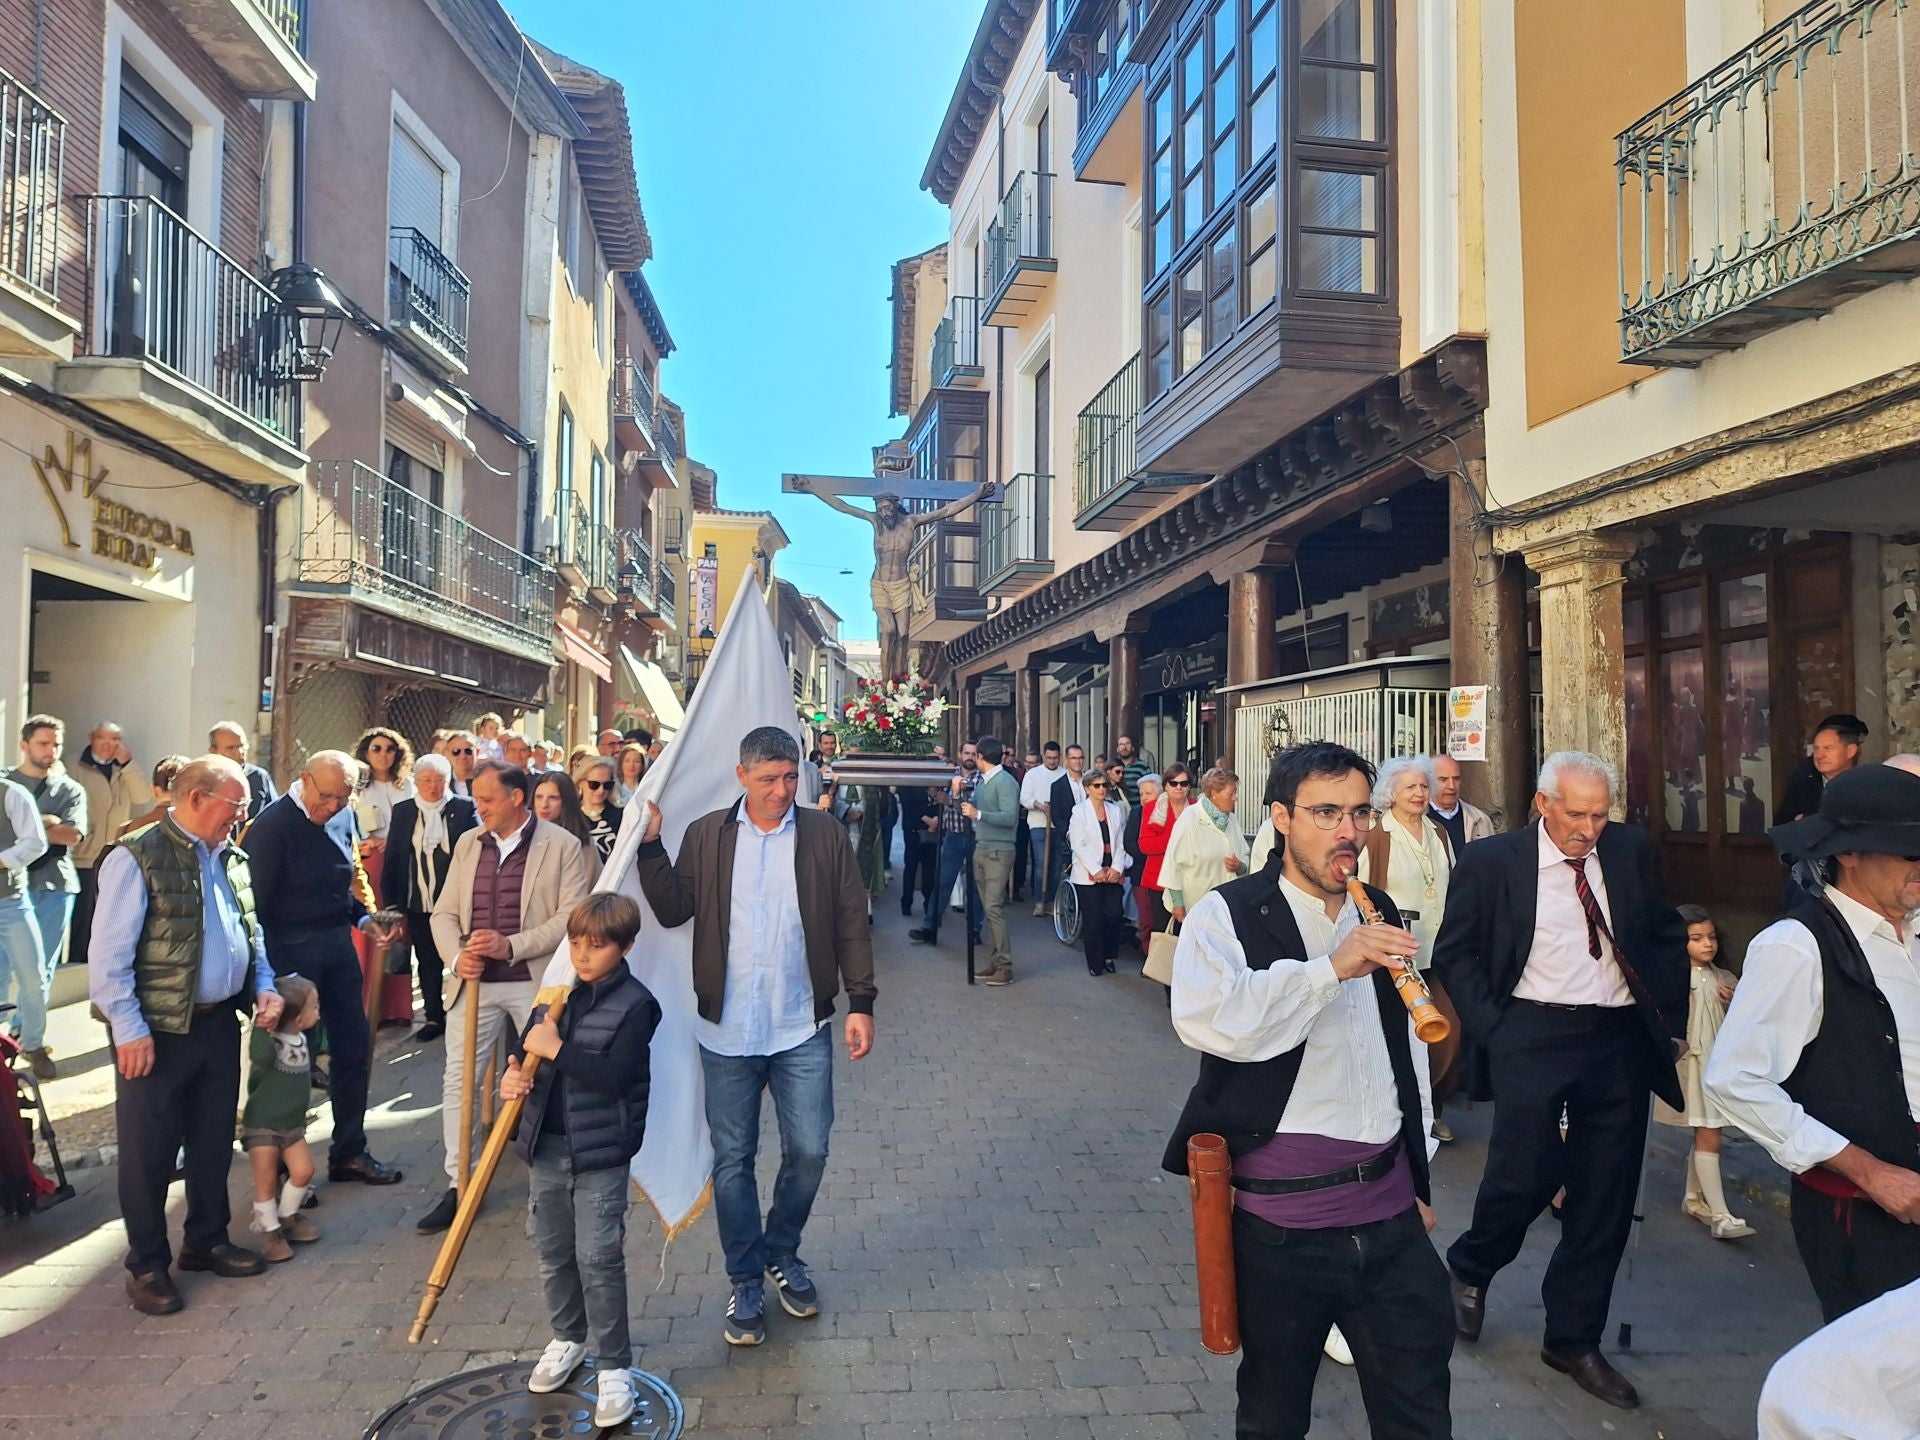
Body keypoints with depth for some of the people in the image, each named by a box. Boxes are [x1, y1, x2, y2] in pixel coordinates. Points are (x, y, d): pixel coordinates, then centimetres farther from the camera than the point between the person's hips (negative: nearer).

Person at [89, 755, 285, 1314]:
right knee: (149, 1151, 6)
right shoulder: (138, 859, -13)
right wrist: (130, 1030, -16)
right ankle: (147, 1266, 21)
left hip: (220, 1023, 7)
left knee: (214, 1140, 16)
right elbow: (108, 955, -14)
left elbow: (252, 931, 19)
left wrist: (265, 986, 4)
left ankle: (207, 1241, 33)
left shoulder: (231, 860, 10)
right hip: (158, 1031, -7)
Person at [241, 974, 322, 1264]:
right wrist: (262, 1026, -49)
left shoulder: (302, 1040, 1)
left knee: (303, 1171, -2)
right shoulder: (267, 1041, -23)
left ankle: (287, 1216, 21)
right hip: (261, 1126, -6)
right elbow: (261, 1057, -48)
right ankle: (270, 1232, 17)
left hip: (293, 1125, 6)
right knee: (266, 1181, 0)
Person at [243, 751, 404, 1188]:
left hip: (337, 943, 7)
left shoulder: (342, 817, 5)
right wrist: (271, 968, -17)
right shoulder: (272, 825, -15)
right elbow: (256, 902, -16)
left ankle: (349, 1152, 25)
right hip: (291, 950, -7)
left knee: (354, 1046, 11)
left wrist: (361, 917, 2)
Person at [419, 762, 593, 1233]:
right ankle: (458, 1186, 16)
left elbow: (570, 916, -12)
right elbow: (444, 912, 10)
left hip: (535, 983, -4)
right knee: (458, 1081, 4)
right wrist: (457, 955, -9)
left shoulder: (563, 846, -6)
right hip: (475, 982, 4)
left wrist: (511, 945, -21)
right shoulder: (467, 843, 9)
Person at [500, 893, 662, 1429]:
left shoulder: (635, 1004, -13)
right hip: (546, 1145, 6)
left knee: (598, 1258, -4)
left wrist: (557, 1048, -24)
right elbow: (527, 1045, 16)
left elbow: (617, 1074, -23)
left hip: (601, 1152, -6)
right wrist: (513, 1072, -6)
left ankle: (613, 1366, 10)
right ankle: (567, 1338, 38)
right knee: (552, 1252, 17)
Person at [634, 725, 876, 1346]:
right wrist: (649, 846, -9)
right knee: (732, 1161, 9)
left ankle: (781, 1254, 32)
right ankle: (745, 1283, 27)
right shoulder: (706, 836, 2)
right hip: (727, 1031, 0)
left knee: (809, 1152, 5)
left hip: (803, 1029, 0)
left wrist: (860, 1003, -4)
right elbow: (672, 910, 1)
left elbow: (852, 924, 1)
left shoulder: (825, 835, -1)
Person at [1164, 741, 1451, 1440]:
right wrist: (1331, 968, -30)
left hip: (1390, 1214, 5)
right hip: (1280, 1220, -4)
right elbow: (1205, 1019, -28)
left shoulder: (1381, 913, 10)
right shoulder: (1226, 915, -8)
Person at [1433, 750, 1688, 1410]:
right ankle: (1470, 1269, 26)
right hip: (1532, 1035, -4)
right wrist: (1490, 1027, -7)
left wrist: (1672, 1021, 10)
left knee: (1606, 1196, 9)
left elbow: (1668, 936, 16)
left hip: (1621, 1039, 4)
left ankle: (1574, 1340, 26)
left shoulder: (1632, 850, 5)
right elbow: (1454, 952, 0)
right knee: (1525, 1174, -7)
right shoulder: (1490, 860, -6)